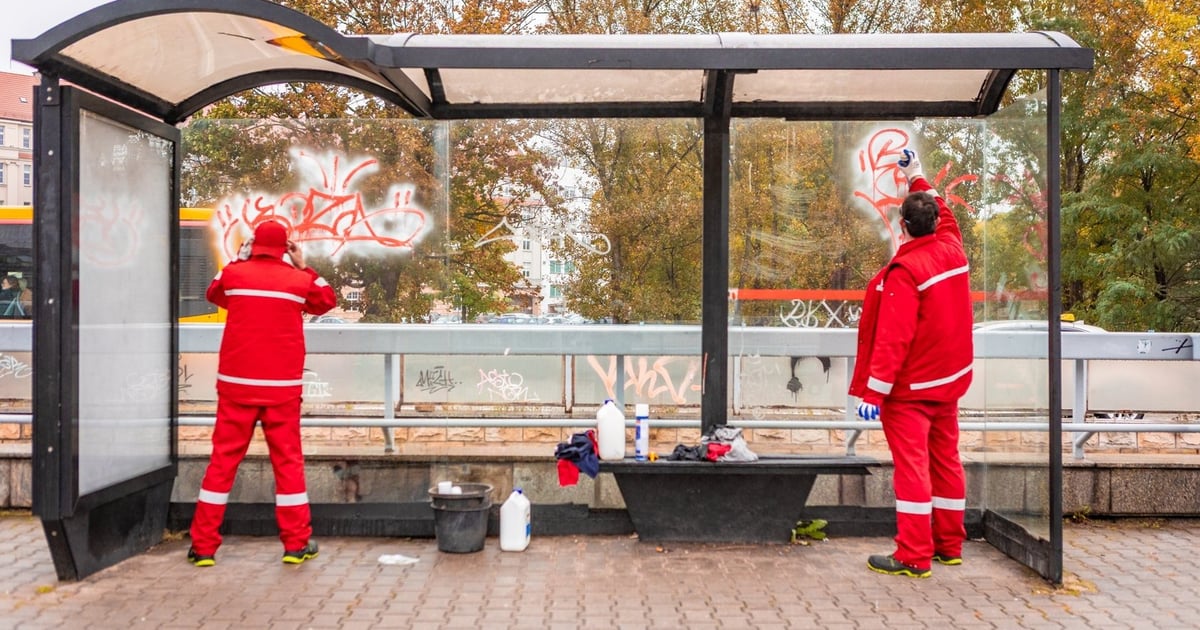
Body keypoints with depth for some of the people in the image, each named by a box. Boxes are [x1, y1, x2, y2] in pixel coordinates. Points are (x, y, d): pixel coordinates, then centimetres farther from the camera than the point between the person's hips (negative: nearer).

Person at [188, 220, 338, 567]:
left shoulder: (233, 273, 0)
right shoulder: (298, 279, -1)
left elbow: (214, 294, 23)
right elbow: (326, 301, 19)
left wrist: (239, 260, 27)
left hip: (236, 384, 1)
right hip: (282, 386, -1)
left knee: (223, 460, 7)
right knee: (288, 460, 5)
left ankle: (203, 546, 12)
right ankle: (297, 543, 8)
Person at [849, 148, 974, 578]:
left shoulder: (904, 271, -20)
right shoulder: (952, 250, 1)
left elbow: (893, 338, -24)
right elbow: (942, 214, 24)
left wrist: (873, 391, -22)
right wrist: (917, 178, 36)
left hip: (910, 387, -8)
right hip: (949, 381, 8)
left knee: (911, 467, -4)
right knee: (946, 460, 15)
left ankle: (914, 557, 1)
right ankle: (950, 544, 26)